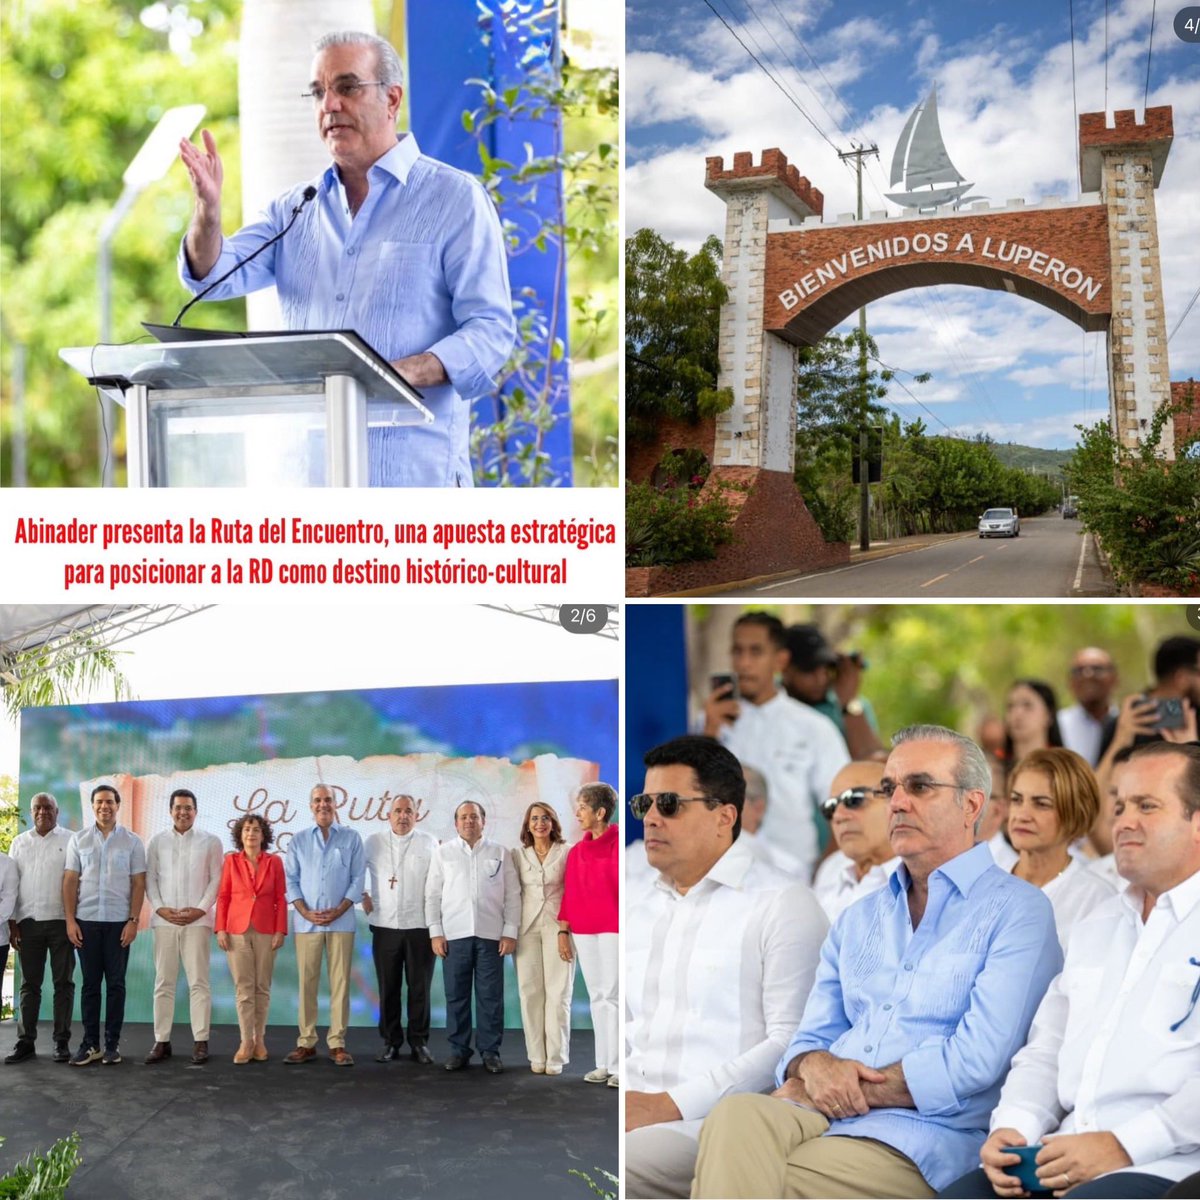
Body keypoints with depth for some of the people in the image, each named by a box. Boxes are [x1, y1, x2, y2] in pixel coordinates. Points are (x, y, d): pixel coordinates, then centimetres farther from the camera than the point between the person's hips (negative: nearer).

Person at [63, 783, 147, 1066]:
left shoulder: (132, 841, 3)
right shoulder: (78, 840, 7)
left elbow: (138, 884, 1)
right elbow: (70, 881, 5)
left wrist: (133, 920, -6)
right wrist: (70, 920, -2)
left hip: (119, 922, -1)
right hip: (86, 921, 1)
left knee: (116, 984, 2)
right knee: (90, 983, 4)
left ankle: (112, 1044, 8)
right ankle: (90, 1043, 8)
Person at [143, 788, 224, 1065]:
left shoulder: (210, 841, 7)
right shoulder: (157, 841, 11)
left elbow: (216, 879, 3)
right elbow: (150, 878, 8)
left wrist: (200, 909, -8)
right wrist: (160, 908, -5)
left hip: (197, 920, -2)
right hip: (164, 920, 2)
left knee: (198, 982, -2)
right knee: (163, 982, 3)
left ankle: (200, 1041, 1)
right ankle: (161, 1041, 8)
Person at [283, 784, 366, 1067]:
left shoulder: (351, 838, 6)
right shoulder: (298, 840, 9)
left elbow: (358, 878, 2)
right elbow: (291, 880, 5)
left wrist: (338, 910, -9)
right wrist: (305, 912, -8)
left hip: (341, 921, -1)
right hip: (307, 922, 1)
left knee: (340, 982, -1)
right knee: (307, 982, 1)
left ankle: (337, 1043, 3)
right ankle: (306, 1043, 7)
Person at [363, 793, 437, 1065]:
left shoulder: (429, 843, 2)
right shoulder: (374, 842, 5)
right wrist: (363, 896, 7)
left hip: (420, 926, -1)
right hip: (385, 925, 1)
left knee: (420, 988, 2)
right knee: (388, 988, 5)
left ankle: (419, 1042, 11)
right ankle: (390, 1042, 14)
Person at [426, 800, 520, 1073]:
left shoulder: (499, 852, 9)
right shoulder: (444, 852, 9)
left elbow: (513, 895, 6)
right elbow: (433, 895, 7)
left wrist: (510, 932, -2)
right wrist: (435, 933, -1)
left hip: (490, 935, 0)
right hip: (454, 935, 0)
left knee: (490, 996, 0)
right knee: (456, 995, 3)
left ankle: (490, 1051, 8)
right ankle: (459, 1050, 12)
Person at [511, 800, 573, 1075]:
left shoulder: (566, 853, 3)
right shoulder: (518, 855, 9)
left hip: (557, 927, -2)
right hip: (527, 927, 2)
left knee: (558, 993, -5)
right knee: (530, 993, 1)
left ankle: (556, 1057, 1)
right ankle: (537, 1056, 7)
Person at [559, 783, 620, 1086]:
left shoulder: (618, 845, -6)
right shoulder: (577, 851, 11)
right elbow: (569, 894, 14)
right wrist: (563, 931, 11)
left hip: (614, 928, -6)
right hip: (583, 931, 6)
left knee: (613, 995, -6)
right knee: (597, 996, 8)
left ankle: (619, 1065, -1)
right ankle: (603, 1064, 13)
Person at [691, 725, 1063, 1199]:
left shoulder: (1017, 910, 1)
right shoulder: (858, 919, 22)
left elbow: (974, 1061, -10)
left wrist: (833, 1092, -7)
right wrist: (815, 1067, -7)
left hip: (920, 1141, -5)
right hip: (819, 1119, 6)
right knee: (736, 1116, -29)